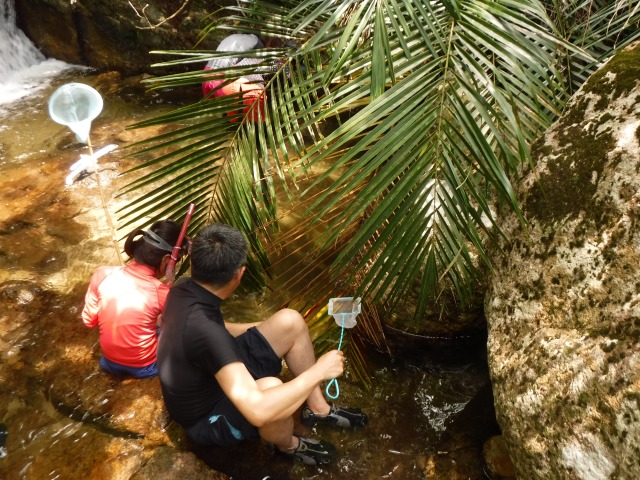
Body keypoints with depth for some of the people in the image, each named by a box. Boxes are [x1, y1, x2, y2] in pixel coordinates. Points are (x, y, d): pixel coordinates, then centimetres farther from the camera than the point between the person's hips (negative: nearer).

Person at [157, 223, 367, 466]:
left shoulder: (184, 289, -12)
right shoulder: (203, 329, -39)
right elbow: (258, 411, -43)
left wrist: (265, 327, 19)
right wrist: (319, 370, -31)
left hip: (214, 379, 8)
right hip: (207, 416, -8)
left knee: (289, 321, -4)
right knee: (270, 389, -39)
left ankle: (318, 408, 14)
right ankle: (287, 445, -2)